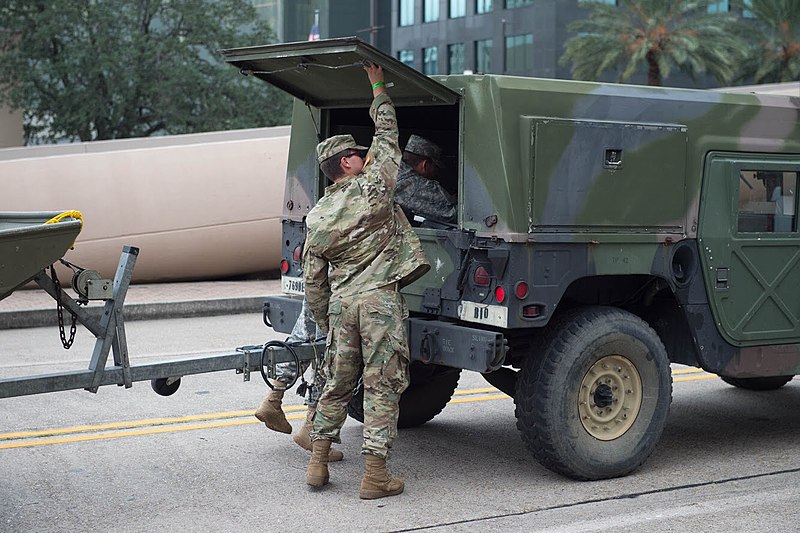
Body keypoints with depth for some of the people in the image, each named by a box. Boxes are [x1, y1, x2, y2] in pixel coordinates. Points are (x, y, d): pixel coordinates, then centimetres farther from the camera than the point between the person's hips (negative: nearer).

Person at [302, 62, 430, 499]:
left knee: (338, 383, 17)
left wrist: (325, 322, 22)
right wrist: (378, 87, 18)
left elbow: (313, 281, 12)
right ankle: (375, 475, 0)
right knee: (383, 385, -1)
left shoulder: (316, 218, 10)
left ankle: (317, 462, 19)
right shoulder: (372, 186, -3)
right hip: (380, 298, -5)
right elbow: (386, 136, 9)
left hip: (341, 301, 5)